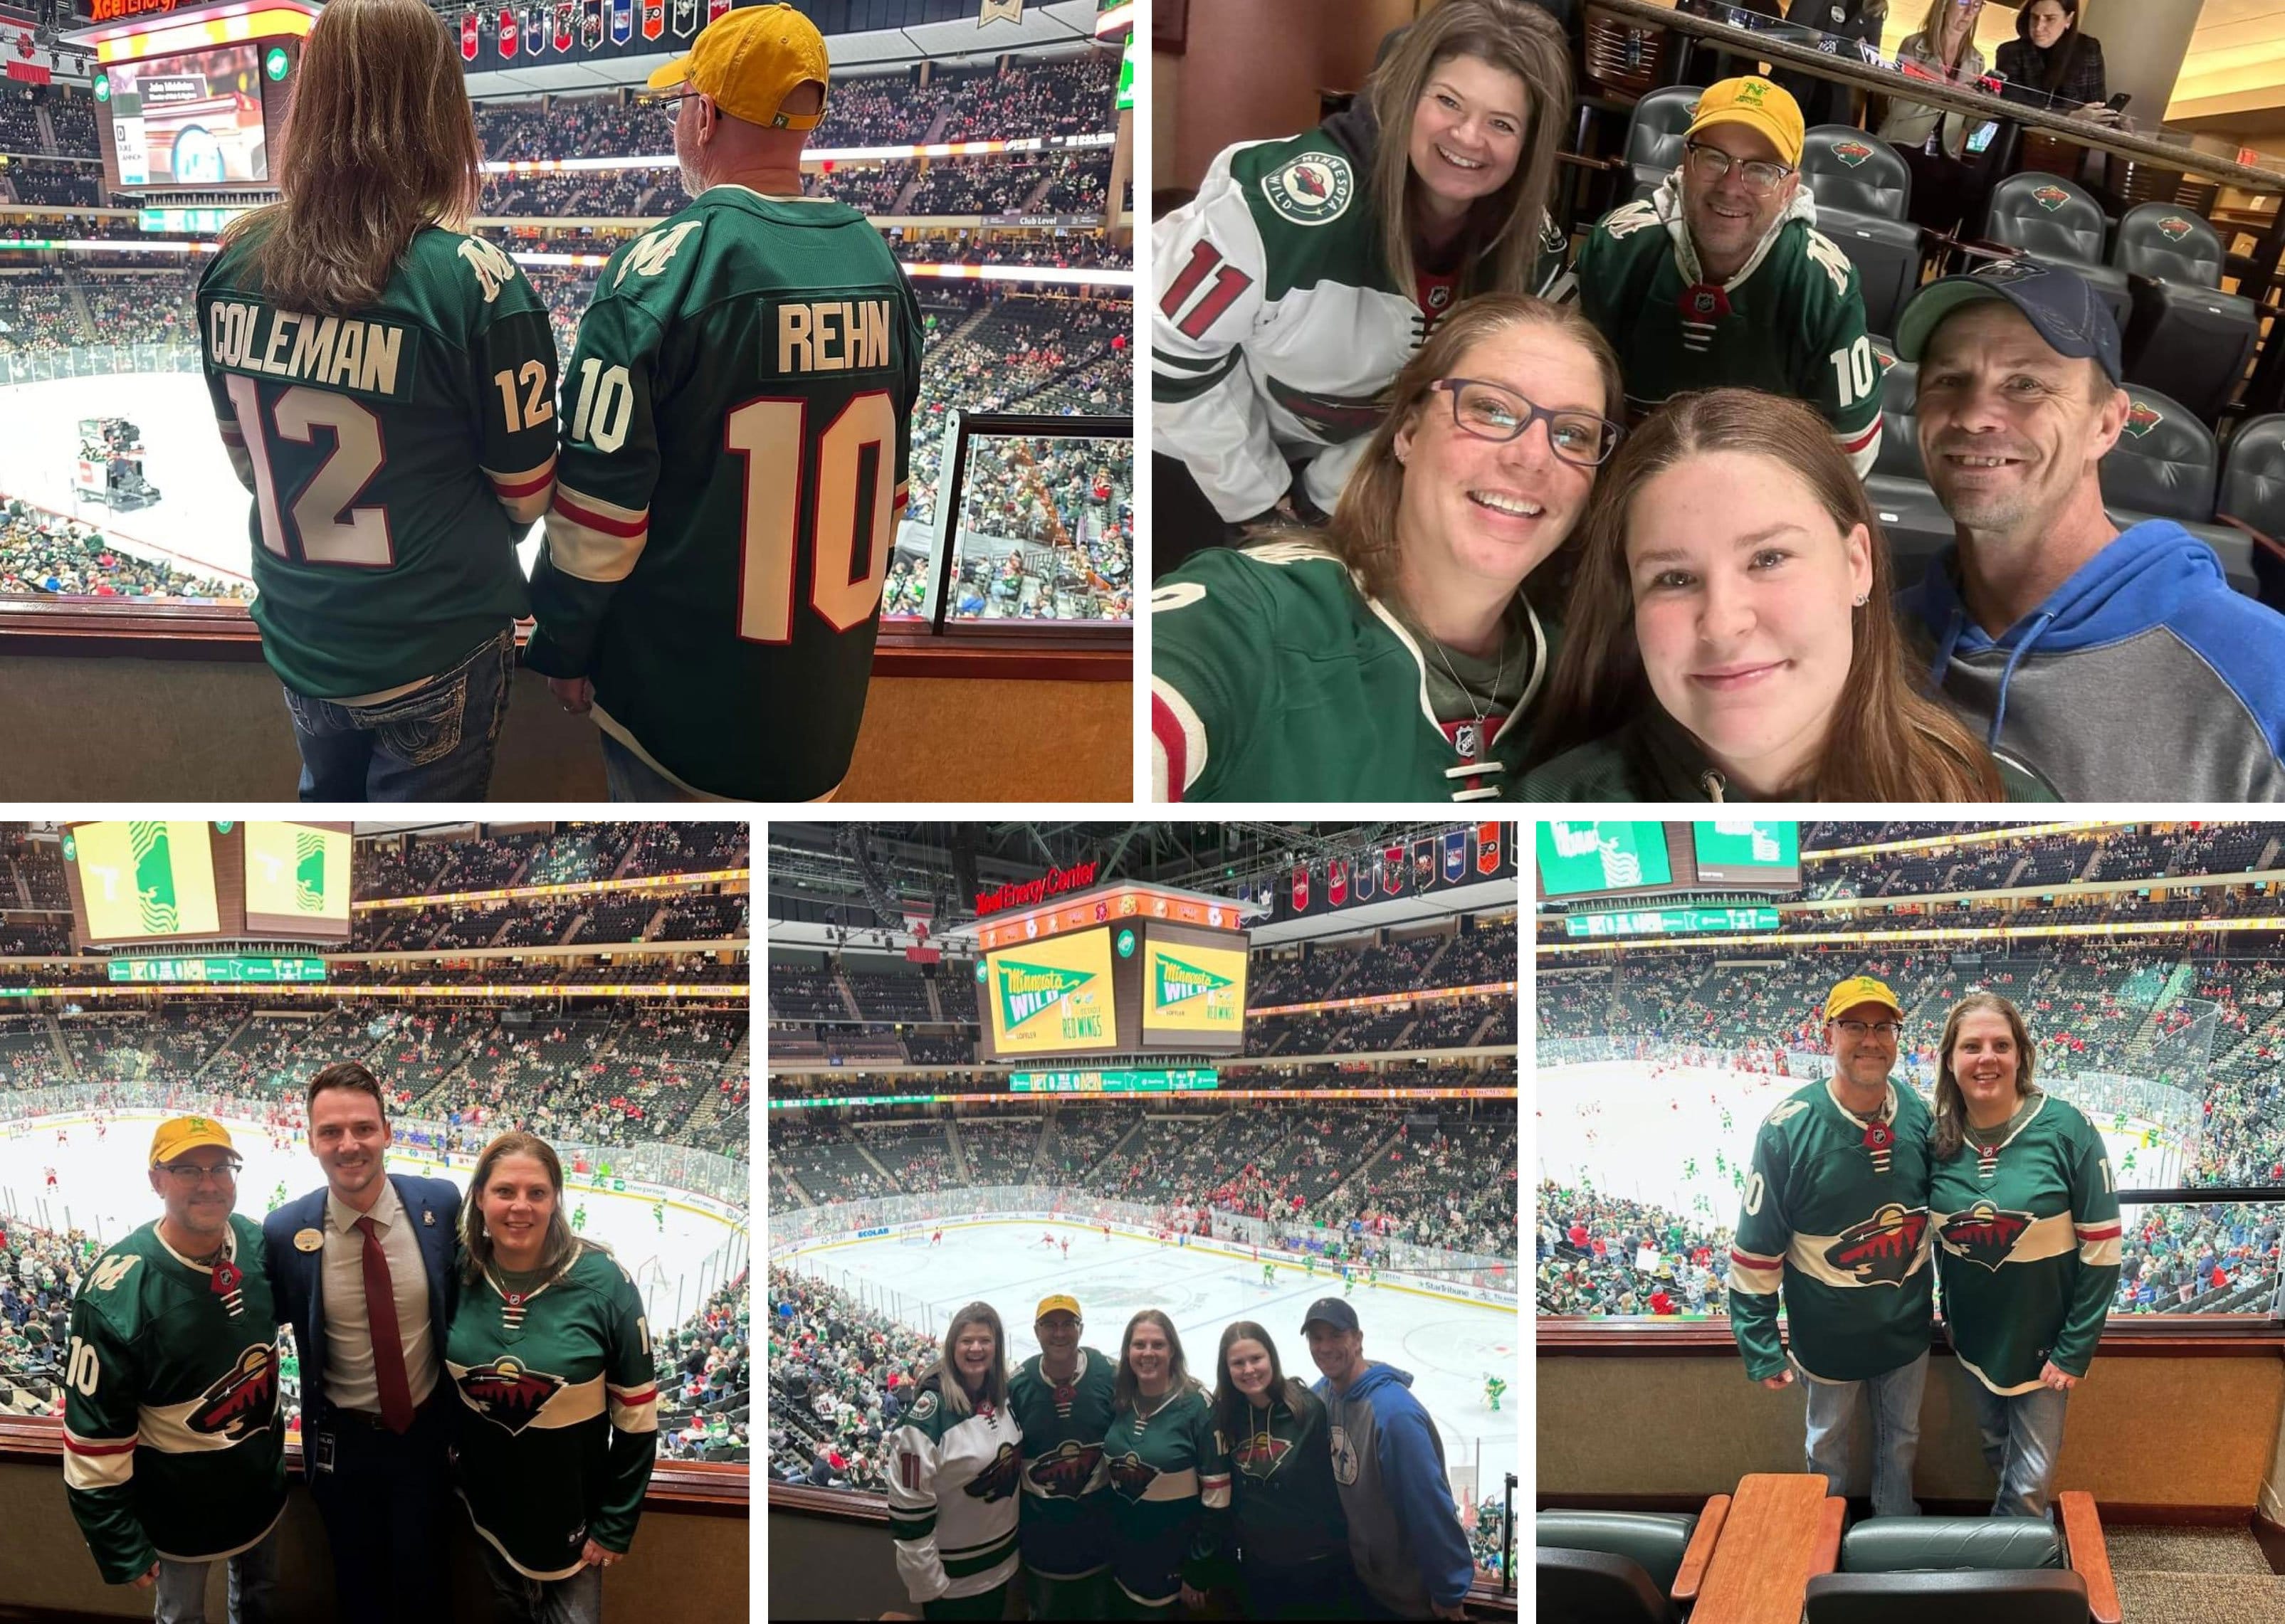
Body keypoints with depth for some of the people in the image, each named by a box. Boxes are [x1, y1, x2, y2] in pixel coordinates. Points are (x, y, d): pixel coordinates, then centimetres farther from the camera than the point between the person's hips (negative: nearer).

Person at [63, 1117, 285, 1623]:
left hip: (263, 1481, 5)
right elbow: (95, 1436, -23)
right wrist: (123, 1552, -19)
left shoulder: (257, 1244, -12)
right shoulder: (117, 1293, -29)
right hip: (179, 1506, -5)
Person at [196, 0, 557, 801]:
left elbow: (244, 455, 5)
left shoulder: (233, 264, -9)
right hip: (434, 657, -4)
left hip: (297, 639, 4)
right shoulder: (474, 280, -23)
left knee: (327, 797, 27)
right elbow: (526, 493, -11)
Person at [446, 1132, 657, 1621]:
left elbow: (637, 1415, -13)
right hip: (486, 1504, 3)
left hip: (570, 1509, -3)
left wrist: (616, 1525, -9)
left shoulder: (603, 1281, -20)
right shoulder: (458, 1275, -10)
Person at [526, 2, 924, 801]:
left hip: (686, 690, -5)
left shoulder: (666, 266, -18)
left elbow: (602, 501, -17)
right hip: (831, 684, 5)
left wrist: (563, 646, -4)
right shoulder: (879, 262, 0)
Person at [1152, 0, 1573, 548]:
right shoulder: (1306, 200, -35)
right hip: (1194, 436, -5)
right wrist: (1258, 495, -16)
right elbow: (1170, 343, -27)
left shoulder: (1530, 252, -16)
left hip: (1338, 456, 5)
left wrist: (1321, 497, -6)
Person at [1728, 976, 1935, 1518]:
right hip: (1830, 1332, -3)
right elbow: (1756, 1249, -17)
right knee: (1830, 1443, 19)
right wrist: (1760, 1346, -15)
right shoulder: (1789, 1128, -23)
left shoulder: (1919, 1113, -11)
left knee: (1902, 1439, 23)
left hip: (1907, 1327, 3)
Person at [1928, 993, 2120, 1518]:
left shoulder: (2066, 1130, -19)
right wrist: (1948, 1318, 6)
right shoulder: (1939, 1138, -7)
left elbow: (2101, 1249, -15)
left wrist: (2076, 1350, -14)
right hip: (1975, 1337, 4)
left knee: (2032, 1479, 4)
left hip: (2042, 1339, -4)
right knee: (1995, 1450, 22)